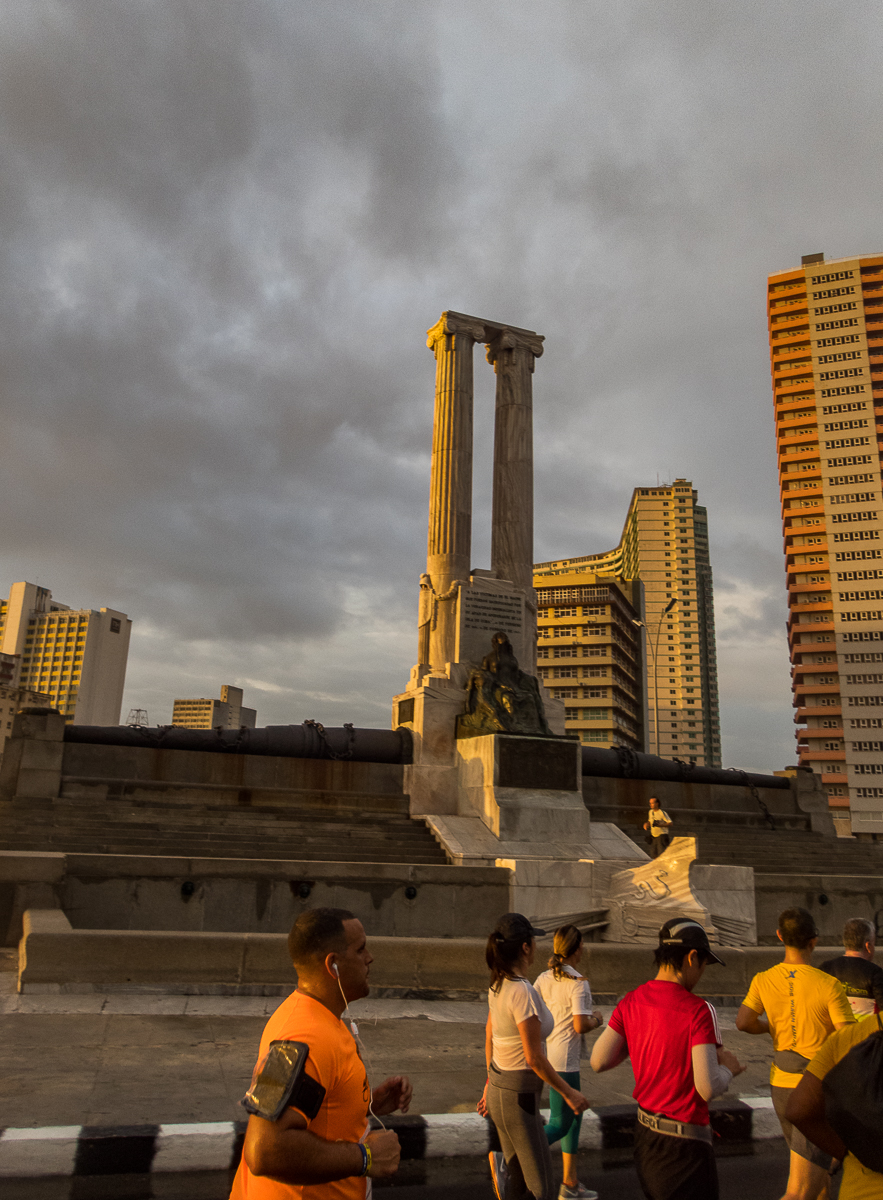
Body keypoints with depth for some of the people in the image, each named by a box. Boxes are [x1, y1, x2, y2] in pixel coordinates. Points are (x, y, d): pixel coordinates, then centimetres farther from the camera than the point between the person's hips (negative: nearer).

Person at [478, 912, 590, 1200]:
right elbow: (534, 1058, -21)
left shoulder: (498, 985, 2)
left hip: (499, 1084, 8)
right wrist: (569, 1093, -10)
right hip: (518, 1093, -8)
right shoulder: (522, 991, -24)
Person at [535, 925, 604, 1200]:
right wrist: (596, 1020, -1)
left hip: (544, 1053, 8)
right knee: (559, 1125, 2)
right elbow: (580, 1025, -21)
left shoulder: (544, 979, 5)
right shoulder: (578, 982, -16)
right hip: (563, 1061, -8)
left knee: (574, 1115, 20)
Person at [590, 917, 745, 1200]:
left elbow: (598, 1061, 0)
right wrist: (727, 1068, -4)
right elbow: (708, 1088, -24)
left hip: (645, 1132, 7)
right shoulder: (698, 1010, -21)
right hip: (684, 1143, -7)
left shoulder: (630, 1003, -2)